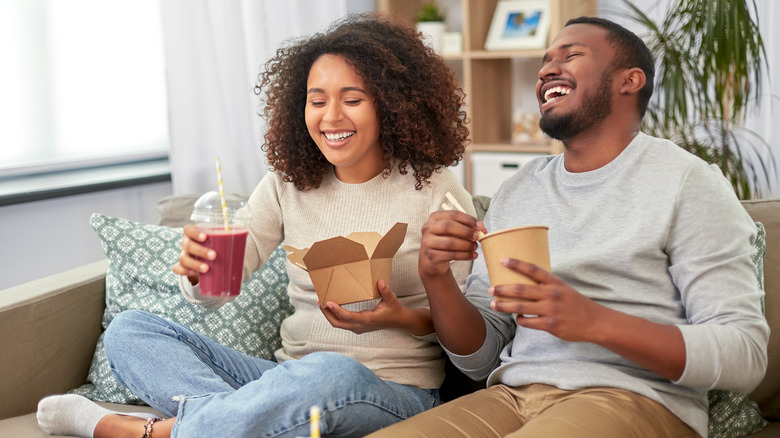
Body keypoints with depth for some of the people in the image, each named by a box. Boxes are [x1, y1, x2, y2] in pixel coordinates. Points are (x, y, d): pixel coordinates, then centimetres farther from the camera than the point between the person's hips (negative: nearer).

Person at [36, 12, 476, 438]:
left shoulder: (435, 191, -5)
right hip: (292, 377, 5)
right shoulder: (287, 186, 6)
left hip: (396, 392, -4)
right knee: (130, 330, -6)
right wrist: (198, 271, -23)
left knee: (329, 374, -41)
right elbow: (213, 292, 1)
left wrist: (402, 318, -21)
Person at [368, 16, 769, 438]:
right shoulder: (516, 190, 17)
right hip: (514, 394, 5)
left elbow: (745, 356, -9)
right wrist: (435, 276, -7)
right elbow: (480, 359, 13)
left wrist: (594, 322, -21)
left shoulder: (686, 181, 0)